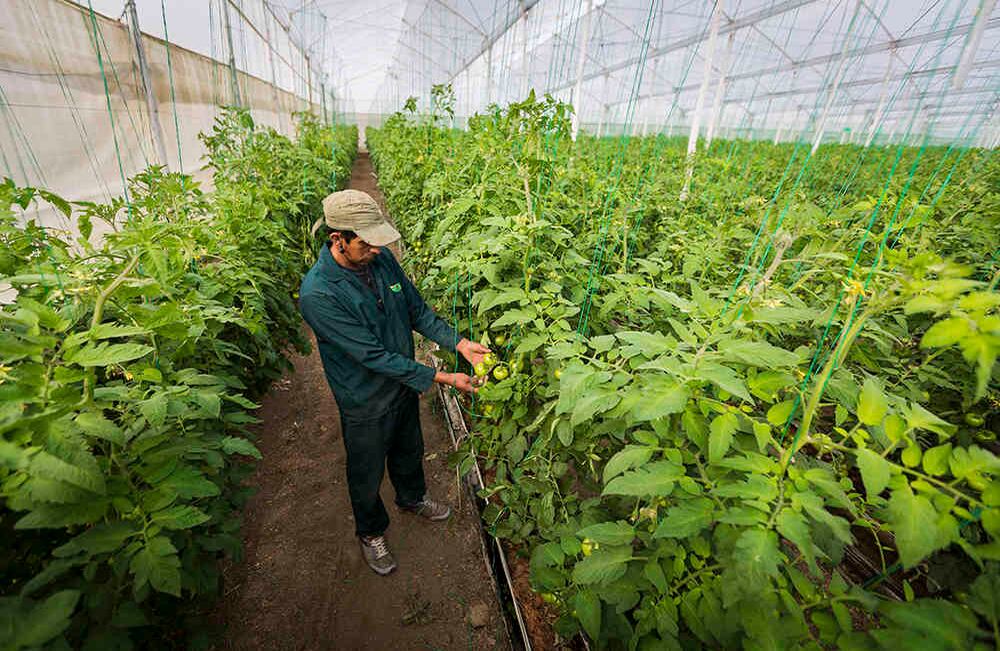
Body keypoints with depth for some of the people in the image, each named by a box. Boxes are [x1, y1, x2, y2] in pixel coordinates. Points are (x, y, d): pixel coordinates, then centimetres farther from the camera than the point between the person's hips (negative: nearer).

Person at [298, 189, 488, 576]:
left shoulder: (381, 259, -12)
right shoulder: (318, 294, -31)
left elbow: (417, 309, -2)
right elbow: (373, 356, -30)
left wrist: (460, 344, -16)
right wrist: (440, 379, -28)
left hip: (403, 383, 6)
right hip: (365, 402, -5)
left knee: (410, 450, 29)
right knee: (367, 474, 21)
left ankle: (412, 498, 61)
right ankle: (371, 532, 51)